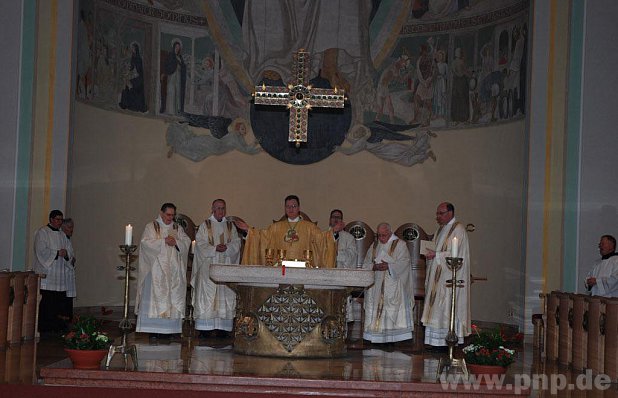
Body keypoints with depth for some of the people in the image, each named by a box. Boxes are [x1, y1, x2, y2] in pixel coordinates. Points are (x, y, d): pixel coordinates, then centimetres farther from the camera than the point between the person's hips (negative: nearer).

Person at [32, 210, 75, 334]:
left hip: (60, 274, 6)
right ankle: (44, 327, -3)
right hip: (46, 273, -6)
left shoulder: (62, 235, 19)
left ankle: (57, 326, 7)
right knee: (46, 300, -8)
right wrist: (57, 253, -14)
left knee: (60, 300, 2)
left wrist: (66, 254, -6)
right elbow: (41, 251, -12)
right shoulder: (42, 232, -2)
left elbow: (70, 251, 16)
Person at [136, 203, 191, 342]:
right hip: (156, 269, -4)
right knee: (155, 298, -9)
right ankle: (153, 332, -11)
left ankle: (166, 330, 3)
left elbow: (187, 242, 7)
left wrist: (176, 242, -12)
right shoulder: (151, 227, 6)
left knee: (173, 298, -1)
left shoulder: (178, 228, 17)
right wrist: (164, 241, -14)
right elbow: (146, 242, -8)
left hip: (173, 271, 4)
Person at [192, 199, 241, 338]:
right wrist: (215, 248, -17)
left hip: (226, 266, 3)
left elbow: (236, 243, 6)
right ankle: (204, 328, -7)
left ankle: (223, 327, 0)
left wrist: (226, 248, -13)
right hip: (208, 265, -3)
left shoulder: (230, 226, 14)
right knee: (206, 295, -7)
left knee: (226, 294, -3)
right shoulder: (205, 225, 6)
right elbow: (200, 243, -4)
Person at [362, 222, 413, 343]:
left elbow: (403, 263, -9)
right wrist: (375, 266, -10)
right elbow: (366, 264, 11)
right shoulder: (374, 246, 16)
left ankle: (392, 337, -10)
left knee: (392, 310, -10)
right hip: (376, 286, 5)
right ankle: (376, 337, 3)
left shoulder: (400, 245, 1)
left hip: (393, 286, -5)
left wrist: (388, 266, -21)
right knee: (375, 310, 1)